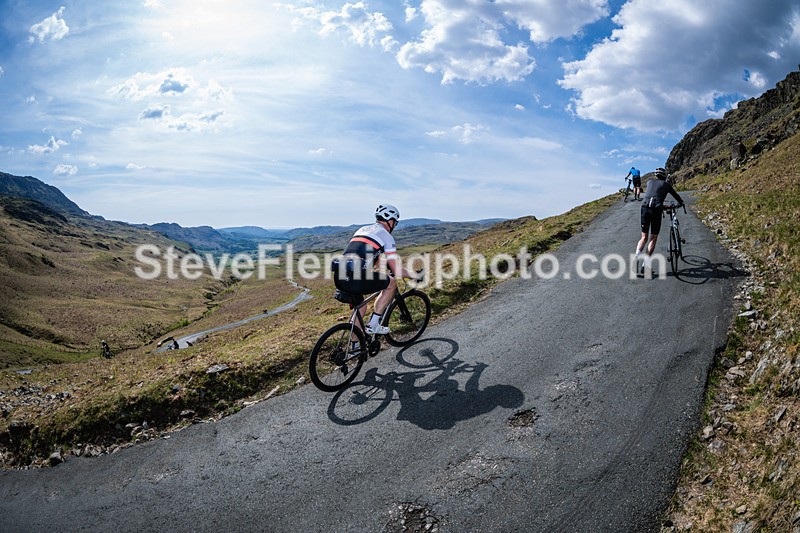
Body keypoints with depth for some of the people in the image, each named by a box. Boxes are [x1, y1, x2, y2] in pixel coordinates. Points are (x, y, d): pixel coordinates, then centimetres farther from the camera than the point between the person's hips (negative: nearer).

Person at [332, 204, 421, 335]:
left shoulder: (362, 229, 29)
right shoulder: (387, 236, 8)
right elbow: (396, 271, 5)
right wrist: (412, 274, 23)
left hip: (339, 278, 7)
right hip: (357, 279, -7)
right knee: (391, 284, 17)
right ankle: (373, 325, 14)